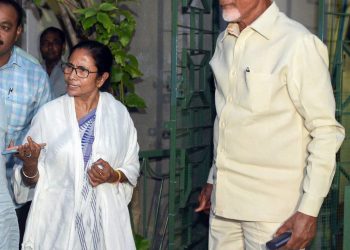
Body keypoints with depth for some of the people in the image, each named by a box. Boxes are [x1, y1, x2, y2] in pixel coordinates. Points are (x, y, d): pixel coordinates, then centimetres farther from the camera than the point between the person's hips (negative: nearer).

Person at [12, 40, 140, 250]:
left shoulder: (118, 113, -1)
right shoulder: (48, 113, -3)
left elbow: (132, 169, 7)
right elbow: (30, 180, 1)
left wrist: (114, 176, -12)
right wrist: (29, 164, -19)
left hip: (105, 220, 1)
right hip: (57, 219, 0)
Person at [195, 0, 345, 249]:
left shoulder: (298, 43, -13)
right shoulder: (225, 42, 9)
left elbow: (326, 131, -13)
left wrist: (309, 210, -15)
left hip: (272, 207, -6)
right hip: (224, 200, 6)